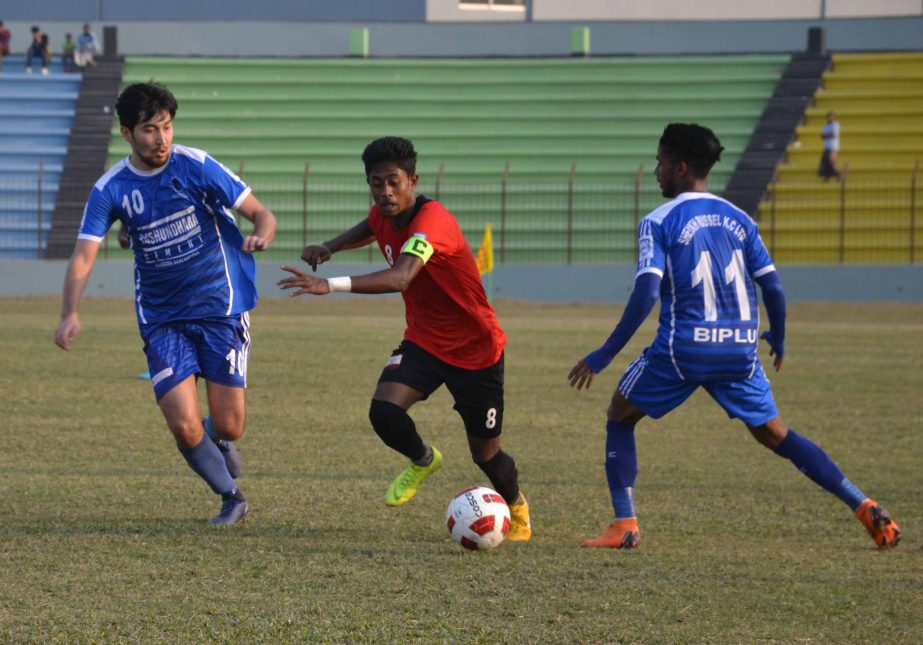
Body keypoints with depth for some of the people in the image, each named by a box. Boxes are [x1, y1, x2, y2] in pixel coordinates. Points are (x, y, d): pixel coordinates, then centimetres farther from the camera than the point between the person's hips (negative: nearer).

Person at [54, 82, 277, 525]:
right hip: (161, 318, 1)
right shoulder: (110, 190, -6)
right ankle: (231, 498, 18)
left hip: (220, 308, -1)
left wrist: (260, 235, -32)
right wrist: (70, 314, -29)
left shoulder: (197, 167, -10)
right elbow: (83, 256, -12)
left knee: (227, 426, -2)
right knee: (184, 428, -10)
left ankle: (218, 440, 38)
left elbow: (261, 214, -6)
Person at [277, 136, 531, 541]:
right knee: (384, 411, -22)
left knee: (485, 454, 6)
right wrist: (330, 247, 1)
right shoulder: (383, 216, -6)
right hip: (423, 341, 6)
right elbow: (369, 230, 22)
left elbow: (399, 278, -49)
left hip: (475, 351, -6)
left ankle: (517, 507, 40)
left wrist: (331, 285, -58)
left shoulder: (432, 221, -32)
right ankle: (422, 461, 11)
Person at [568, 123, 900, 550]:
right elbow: (772, 287, 7)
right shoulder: (738, 219, 10)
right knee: (774, 433, 16)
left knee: (620, 416, 16)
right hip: (740, 350, 4)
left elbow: (646, 294, -15)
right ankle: (865, 508, 4)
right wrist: (778, 340, 26)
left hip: (683, 347, -4)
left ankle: (624, 526, 5)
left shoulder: (660, 223, -5)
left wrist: (604, 355, -13)